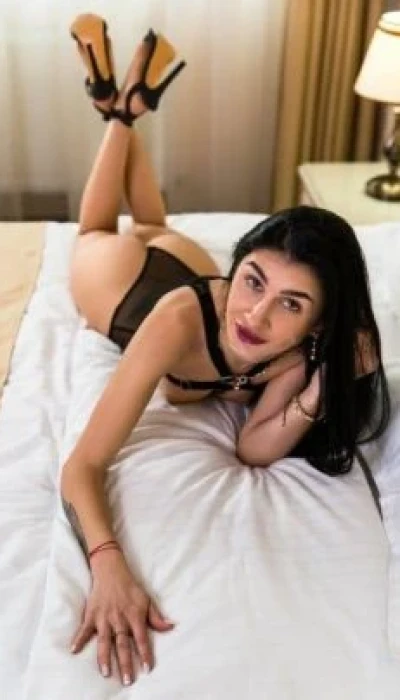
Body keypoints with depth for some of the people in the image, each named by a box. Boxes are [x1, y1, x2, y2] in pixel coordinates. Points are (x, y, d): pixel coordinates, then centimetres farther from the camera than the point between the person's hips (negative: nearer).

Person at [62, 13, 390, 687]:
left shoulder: (311, 345, -40)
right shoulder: (182, 319, -51)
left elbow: (252, 449, -36)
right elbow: (81, 466, -49)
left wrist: (315, 397, -53)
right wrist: (110, 567, -65)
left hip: (184, 262, 3)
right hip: (122, 272, -2)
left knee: (159, 229, 39)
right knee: (98, 233, 35)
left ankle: (137, 104, 46)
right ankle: (119, 108, 40)